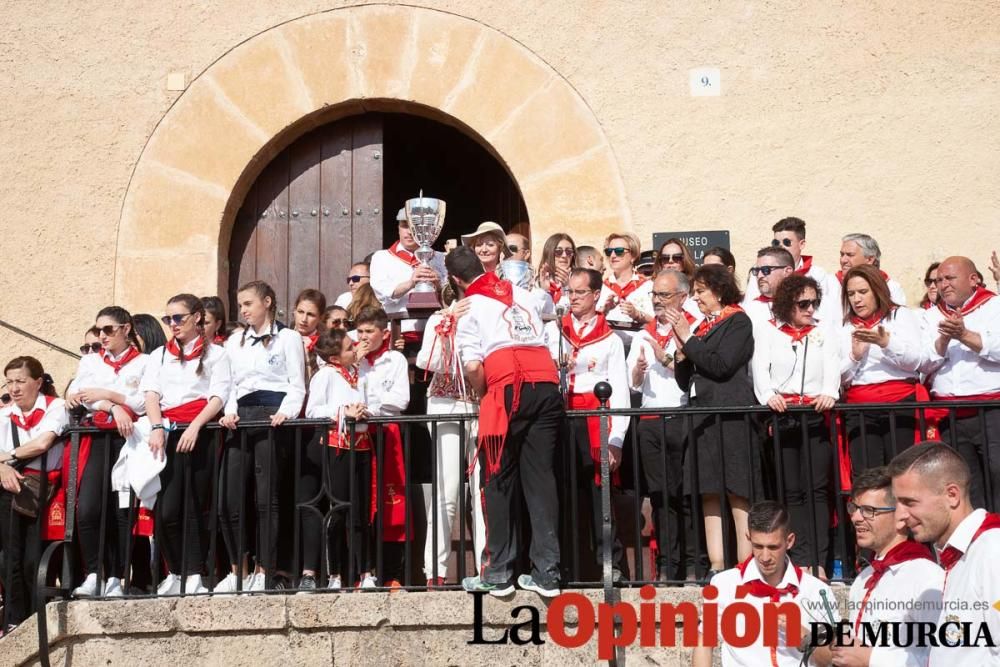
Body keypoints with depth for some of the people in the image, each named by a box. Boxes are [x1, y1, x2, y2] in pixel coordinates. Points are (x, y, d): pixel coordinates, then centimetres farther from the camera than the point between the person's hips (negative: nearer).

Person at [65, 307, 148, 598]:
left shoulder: (144, 362, 11)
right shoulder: (89, 362, 22)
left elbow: (149, 403, -2)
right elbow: (81, 398, 5)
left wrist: (108, 394, -6)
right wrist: (115, 408, -11)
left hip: (128, 438, -2)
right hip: (96, 437, 2)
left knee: (122, 510, -7)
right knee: (87, 508, -15)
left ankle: (115, 579, -2)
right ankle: (93, 575, -7)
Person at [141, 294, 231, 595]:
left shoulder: (215, 354, 10)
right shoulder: (159, 355, 21)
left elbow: (218, 397, -1)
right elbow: (151, 394, 7)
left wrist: (195, 427, -16)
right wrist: (157, 427, -10)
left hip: (200, 434, -2)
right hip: (166, 433, 3)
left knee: (195, 506, -5)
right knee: (166, 509, -7)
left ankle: (194, 575, -1)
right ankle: (174, 573, 6)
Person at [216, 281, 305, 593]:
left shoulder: (288, 338, 8)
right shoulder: (234, 342, 24)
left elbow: (297, 386, 1)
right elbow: (230, 386, 20)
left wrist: (285, 413, -15)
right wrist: (229, 412, 1)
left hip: (271, 416, -5)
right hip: (241, 418, 5)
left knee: (267, 497, -6)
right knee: (229, 499, -2)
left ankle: (263, 572, -1)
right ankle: (237, 570, 10)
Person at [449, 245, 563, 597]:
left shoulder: (470, 307, 7)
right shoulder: (521, 293, 22)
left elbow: (473, 367, -3)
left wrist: (483, 394, 13)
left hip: (508, 390, -4)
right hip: (547, 386, 4)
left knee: (499, 480, 7)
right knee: (540, 476, 5)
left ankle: (498, 572, 9)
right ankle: (546, 573, 3)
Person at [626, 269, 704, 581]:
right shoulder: (643, 335, 19)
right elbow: (632, 384, 14)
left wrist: (666, 358, -9)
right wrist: (639, 369, -6)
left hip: (684, 418, -5)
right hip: (650, 422, 5)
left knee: (688, 495, -3)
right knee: (660, 496, 5)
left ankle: (693, 567, 3)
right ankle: (666, 567, 9)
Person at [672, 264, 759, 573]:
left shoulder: (738, 322, 1)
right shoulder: (700, 327, 19)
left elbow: (722, 365, -14)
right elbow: (685, 381, 18)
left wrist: (689, 339, -6)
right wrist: (681, 351, 2)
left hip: (731, 416, -7)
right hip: (703, 416, 7)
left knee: (737, 492, -8)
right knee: (709, 493, 3)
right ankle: (716, 566, 5)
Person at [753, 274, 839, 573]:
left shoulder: (824, 333, 16)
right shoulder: (766, 331, 12)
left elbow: (833, 367, 2)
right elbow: (760, 367, -2)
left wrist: (829, 393, -20)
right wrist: (769, 395, -22)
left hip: (816, 415, 1)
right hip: (781, 416, 0)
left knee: (817, 490, -3)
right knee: (791, 491, 1)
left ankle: (817, 562, -3)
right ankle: (800, 561, 4)